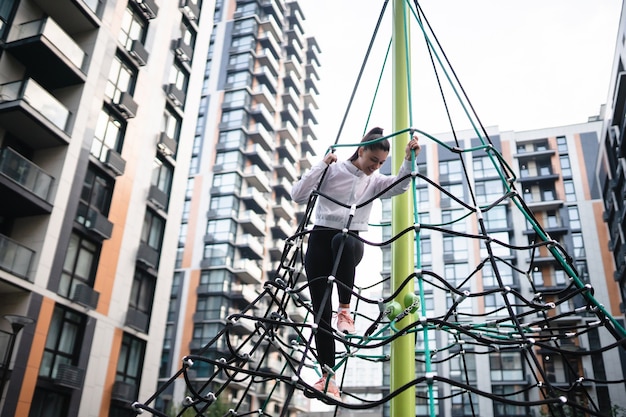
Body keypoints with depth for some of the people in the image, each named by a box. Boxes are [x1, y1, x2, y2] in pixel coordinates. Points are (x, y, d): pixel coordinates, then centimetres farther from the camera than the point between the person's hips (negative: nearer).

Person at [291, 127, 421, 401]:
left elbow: (400, 186, -10)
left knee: (343, 241, -38)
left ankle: (345, 310, -23)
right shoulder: (333, 170, 0)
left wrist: (408, 159, -24)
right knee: (321, 310, -5)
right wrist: (322, 165, -13)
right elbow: (298, 196, -9)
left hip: (352, 242, 1)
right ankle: (327, 375, 3)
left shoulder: (375, 181, 10)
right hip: (321, 239, -1)